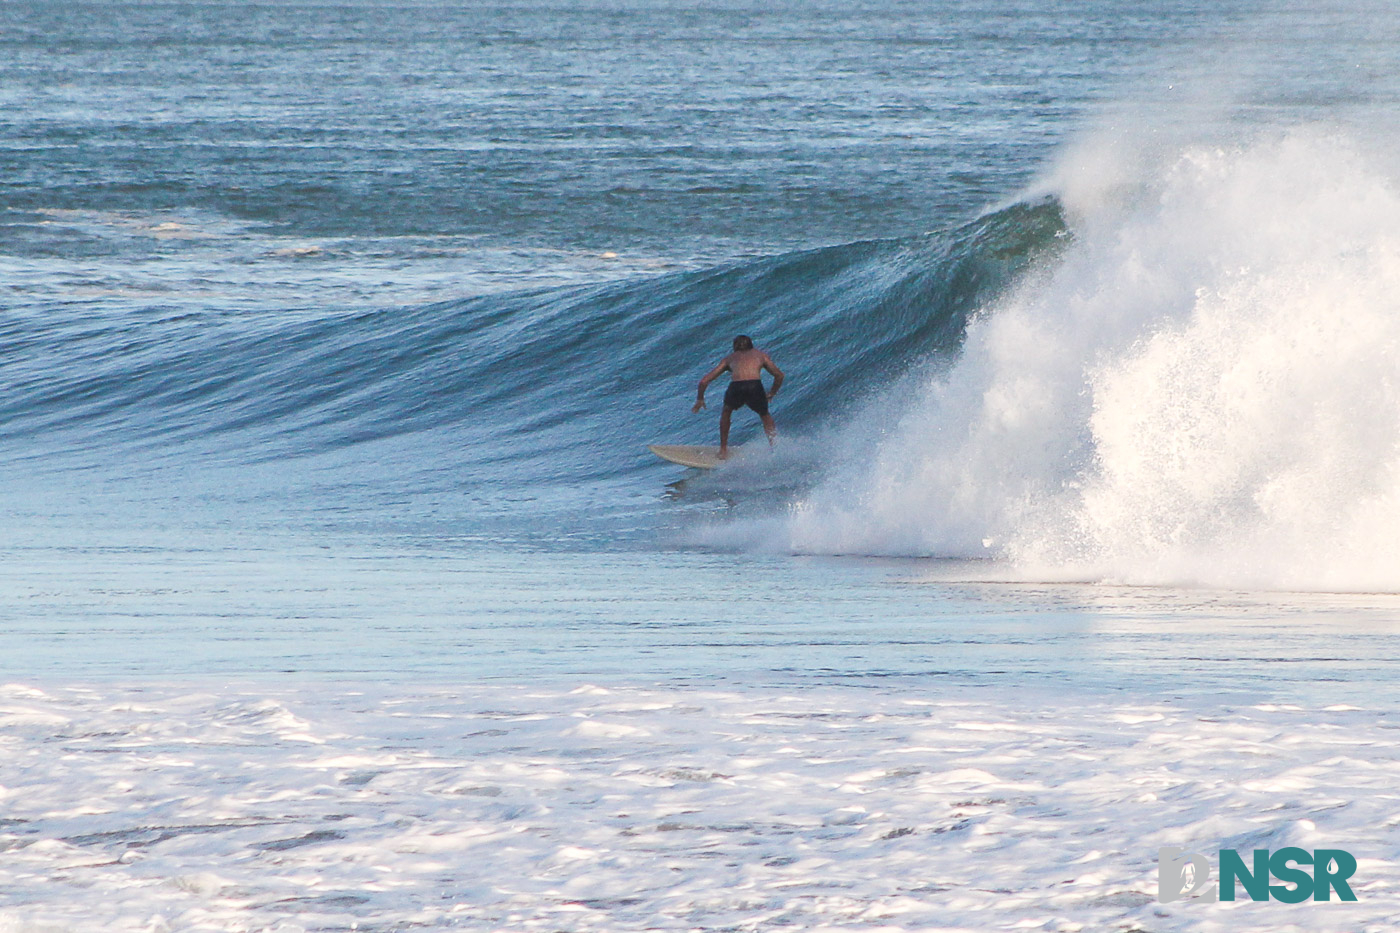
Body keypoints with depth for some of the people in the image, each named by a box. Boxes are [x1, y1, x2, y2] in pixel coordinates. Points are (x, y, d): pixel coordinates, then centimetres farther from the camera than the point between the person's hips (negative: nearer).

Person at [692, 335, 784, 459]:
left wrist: (700, 399, 48)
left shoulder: (729, 358, 33)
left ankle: (723, 449, 33)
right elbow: (779, 375, 27)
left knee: (726, 411, 34)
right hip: (755, 387, 0)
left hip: (736, 388, 0)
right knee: (765, 415, 30)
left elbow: (704, 381, 32)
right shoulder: (760, 354, 32)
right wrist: (771, 393, 43)